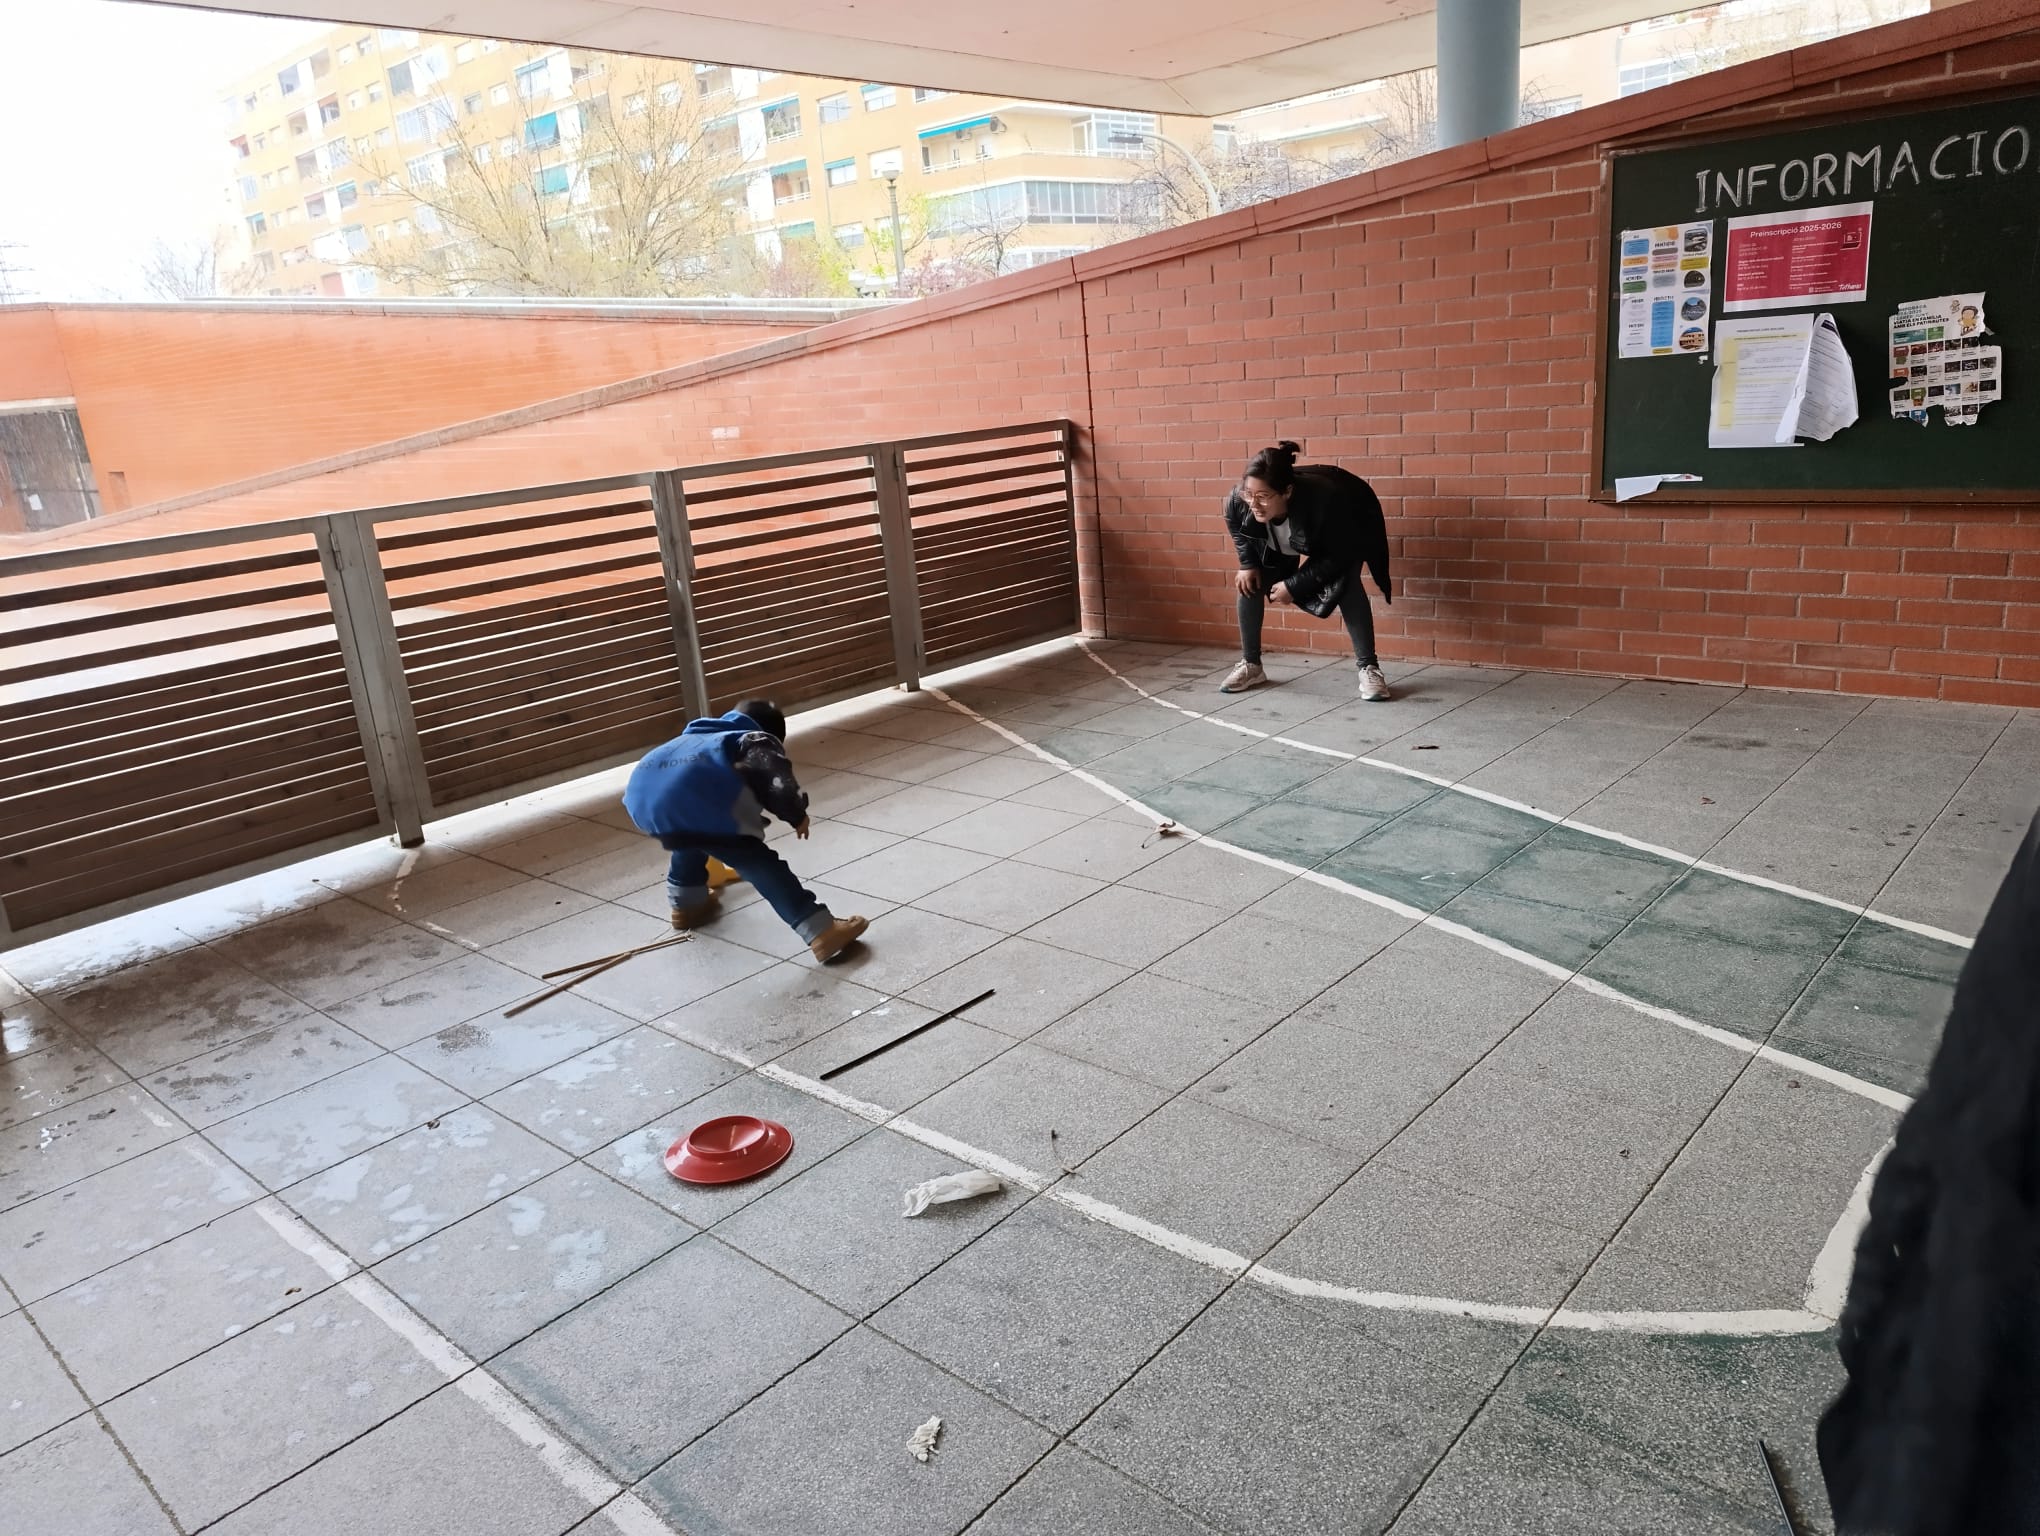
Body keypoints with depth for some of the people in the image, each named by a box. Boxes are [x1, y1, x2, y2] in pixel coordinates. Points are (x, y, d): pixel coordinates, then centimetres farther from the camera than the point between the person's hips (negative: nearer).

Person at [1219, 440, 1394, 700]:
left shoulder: (1322, 500, -47)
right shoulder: (1237, 500, -35)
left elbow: (1337, 557, -30)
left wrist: (1294, 586, -30)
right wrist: (1248, 564, -15)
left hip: (1347, 530, -4)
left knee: (1345, 584, -27)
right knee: (1248, 582, -7)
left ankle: (1369, 668, -16)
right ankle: (1250, 665, 8)